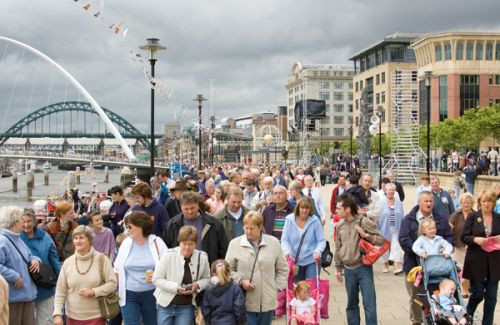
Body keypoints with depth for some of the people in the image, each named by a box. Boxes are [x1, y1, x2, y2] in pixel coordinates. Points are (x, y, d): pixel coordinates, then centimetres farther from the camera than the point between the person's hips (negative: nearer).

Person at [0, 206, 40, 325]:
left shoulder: (18, 240, 15)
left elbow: (28, 256, 27)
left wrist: (35, 260, 4)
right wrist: (15, 277, -23)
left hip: (26, 293, 9)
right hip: (12, 296, -9)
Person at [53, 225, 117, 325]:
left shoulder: (101, 259, -5)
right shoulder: (68, 262, 0)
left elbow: (112, 283, -5)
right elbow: (60, 291, 2)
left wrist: (94, 292, -17)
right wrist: (57, 314, -6)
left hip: (96, 316, -2)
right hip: (73, 317, 2)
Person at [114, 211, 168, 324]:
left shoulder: (156, 242, -6)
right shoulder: (126, 243, 3)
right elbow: (118, 268, 11)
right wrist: (117, 289, 6)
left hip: (151, 294, -2)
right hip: (129, 295, 2)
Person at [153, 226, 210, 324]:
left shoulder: (202, 257, -7)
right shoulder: (169, 255, -15)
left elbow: (206, 278, 9)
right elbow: (156, 279, -11)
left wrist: (197, 285, -14)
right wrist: (176, 287, -23)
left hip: (187, 307, 1)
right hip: (166, 305, -1)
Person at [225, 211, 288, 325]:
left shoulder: (273, 243, 2)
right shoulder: (235, 244, -2)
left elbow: (283, 269, 11)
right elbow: (228, 269, 3)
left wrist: (277, 287, 3)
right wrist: (241, 281, -11)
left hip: (268, 301, 2)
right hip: (245, 302, -2)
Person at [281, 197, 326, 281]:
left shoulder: (315, 221, -9)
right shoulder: (289, 220, -5)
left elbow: (321, 240, -5)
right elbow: (284, 239, -2)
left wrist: (318, 251, -24)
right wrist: (286, 251, -20)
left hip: (312, 261, -2)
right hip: (295, 261, 2)